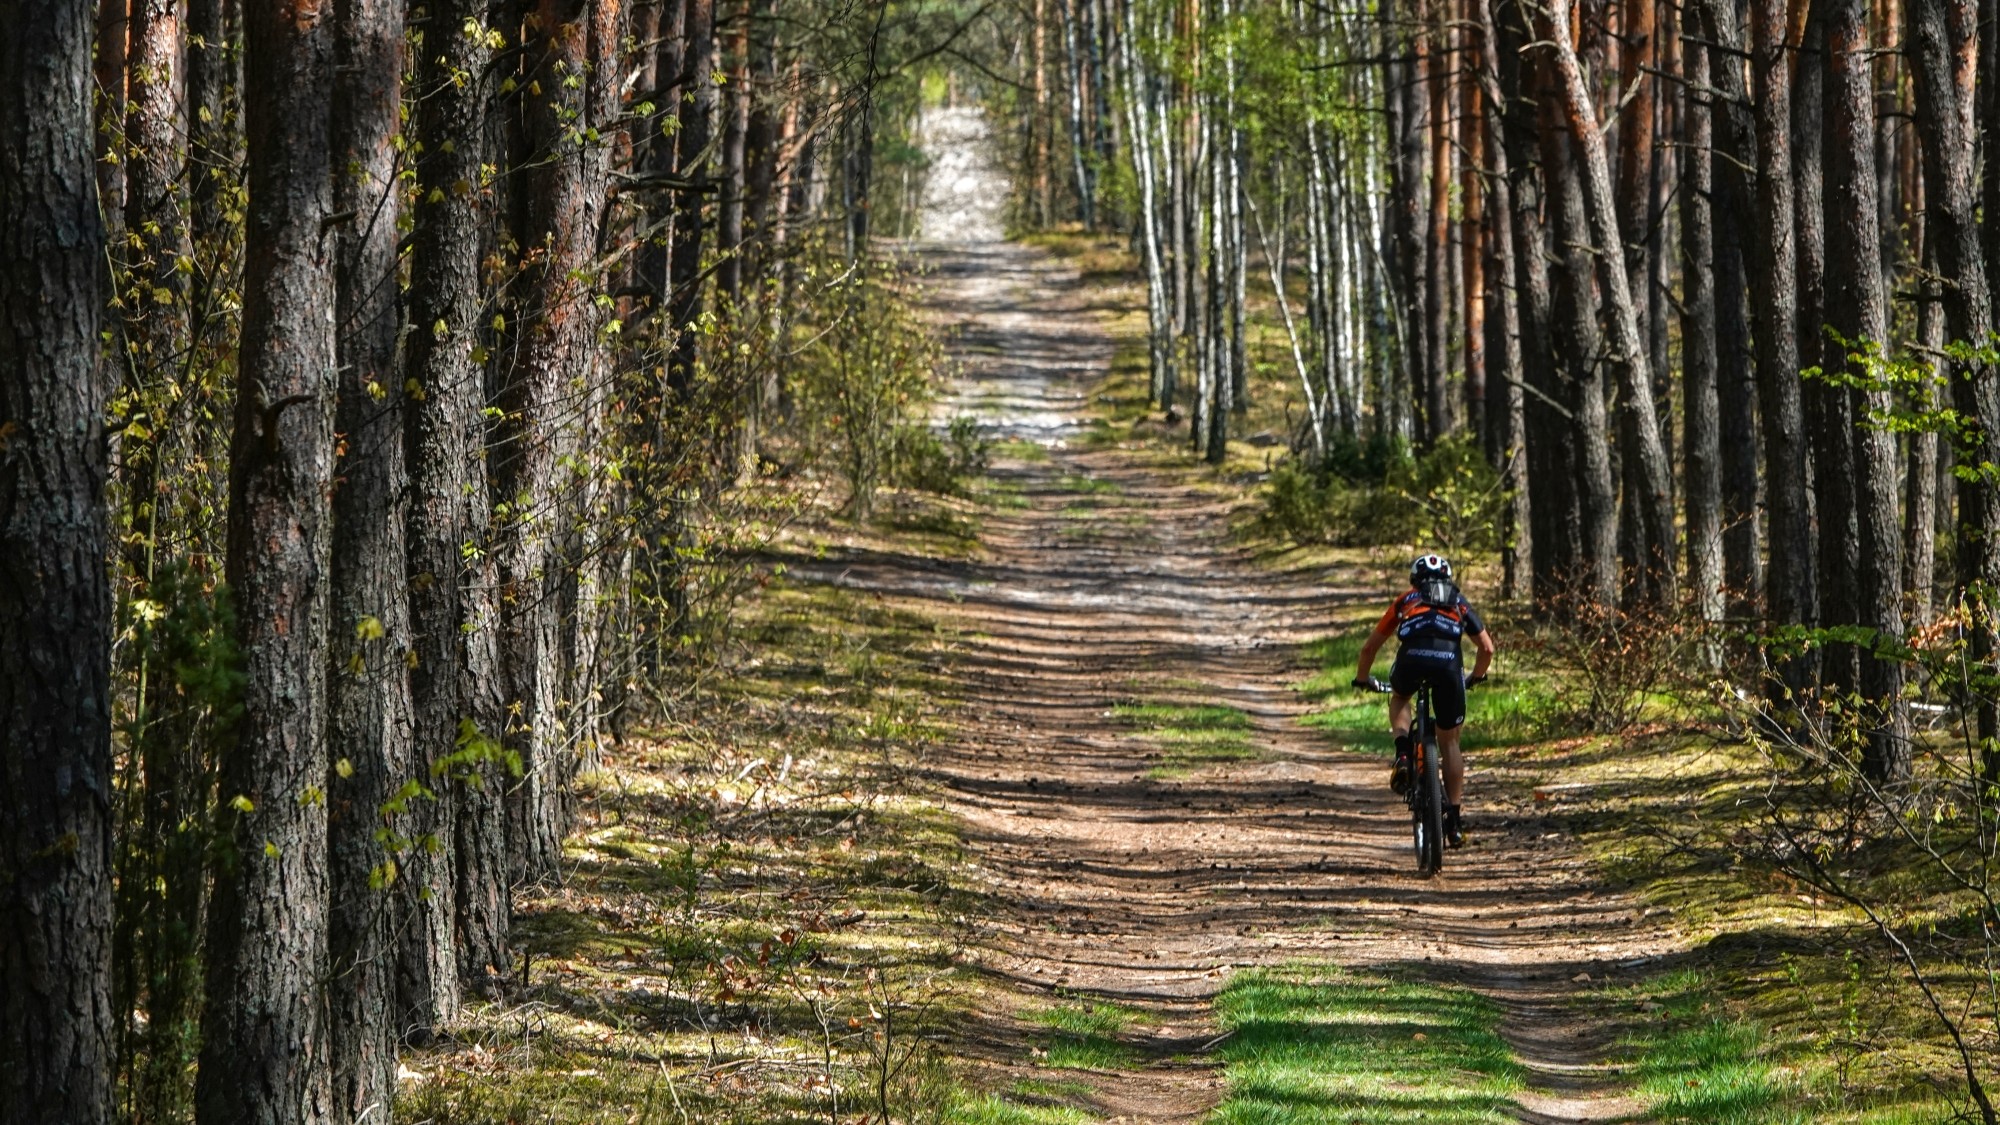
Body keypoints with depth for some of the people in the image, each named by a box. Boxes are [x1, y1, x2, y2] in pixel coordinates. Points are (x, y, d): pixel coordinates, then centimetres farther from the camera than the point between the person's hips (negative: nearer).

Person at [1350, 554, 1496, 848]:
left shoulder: (1405, 601, 33)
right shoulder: (1459, 603, 34)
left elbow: (1369, 647, 36)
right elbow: (1487, 648, 29)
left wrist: (1362, 678, 54)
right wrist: (1476, 676, 49)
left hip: (1412, 659, 0)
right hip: (1449, 663, 0)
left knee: (1399, 698, 36)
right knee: (1449, 742, 16)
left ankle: (1403, 754, 10)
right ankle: (1453, 821, 12)